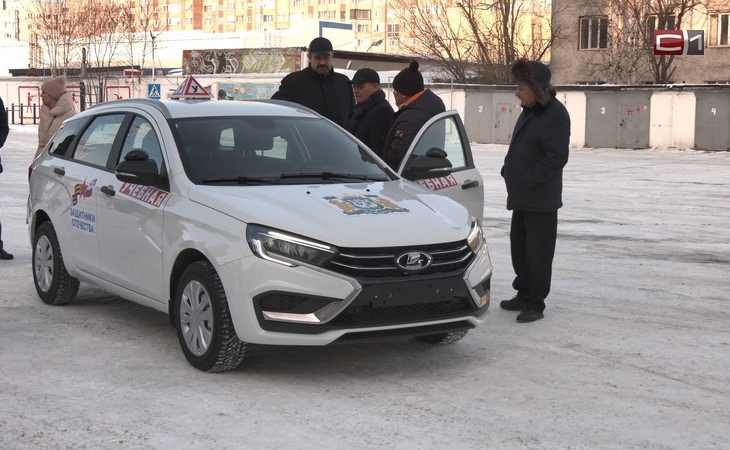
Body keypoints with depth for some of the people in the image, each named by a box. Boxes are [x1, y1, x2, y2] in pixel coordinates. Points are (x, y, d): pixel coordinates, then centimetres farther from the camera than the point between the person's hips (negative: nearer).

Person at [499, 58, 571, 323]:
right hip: (521, 196, 10)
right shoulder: (530, 111, 13)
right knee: (519, 246, 17)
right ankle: (524, 294, 29)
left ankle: (535, 303, 5)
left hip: (541, 199, -10)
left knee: (538, 251, -2)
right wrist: (509, 171, 9)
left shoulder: (555, 115, -16)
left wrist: (528, 180, -20)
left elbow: (557, 158, -21)